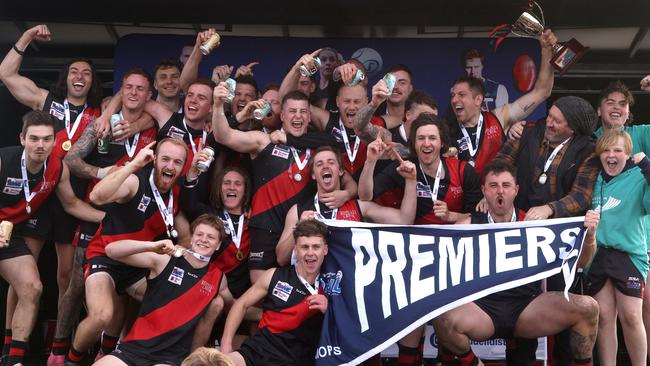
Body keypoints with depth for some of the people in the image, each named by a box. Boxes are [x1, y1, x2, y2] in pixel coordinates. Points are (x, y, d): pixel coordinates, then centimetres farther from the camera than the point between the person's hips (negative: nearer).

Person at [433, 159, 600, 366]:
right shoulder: (468, 226, 9)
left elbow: (578, 261, 9)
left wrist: (589, 236, -12)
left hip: (528, 305, 1)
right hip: (481, 306, -1)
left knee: (587, 307, -19)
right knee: (443, 320, -33)